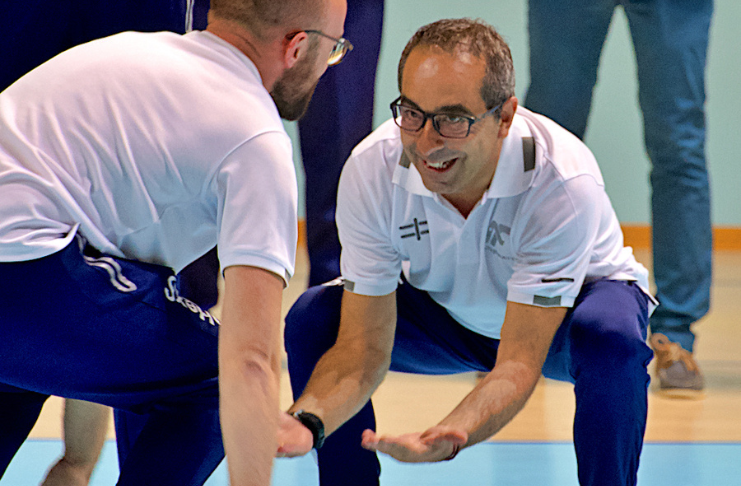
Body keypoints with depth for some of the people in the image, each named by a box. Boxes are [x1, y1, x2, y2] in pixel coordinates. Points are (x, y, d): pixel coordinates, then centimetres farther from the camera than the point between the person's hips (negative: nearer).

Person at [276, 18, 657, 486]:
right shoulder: (371, 171, -28)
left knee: (610, 336, -37)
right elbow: (364, 347, -25)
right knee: (313, 318, -20)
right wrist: (308, 420, -46)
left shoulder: (563, 182, -37)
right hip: (446, 312, 3)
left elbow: (518, 364, -39)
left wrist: (448, 436, -59)